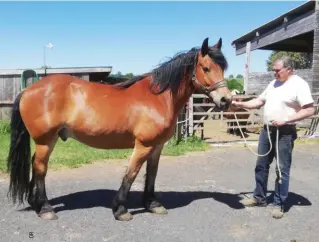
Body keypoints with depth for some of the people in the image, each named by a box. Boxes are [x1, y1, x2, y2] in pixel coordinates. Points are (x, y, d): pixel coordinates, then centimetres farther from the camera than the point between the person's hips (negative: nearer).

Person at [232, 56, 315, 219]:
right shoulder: (273, 83, 11)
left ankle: (279, 204, 17)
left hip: (285, 133, -7)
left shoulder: (299, 85, -11)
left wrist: (285, 120, -22)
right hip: (267, 130, 7)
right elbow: (260, 101, 15)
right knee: (261, 165, 14)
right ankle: (259, 198, 28)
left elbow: (309, 110, -17)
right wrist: (241, 105, 3)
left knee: (282, 169, 3)